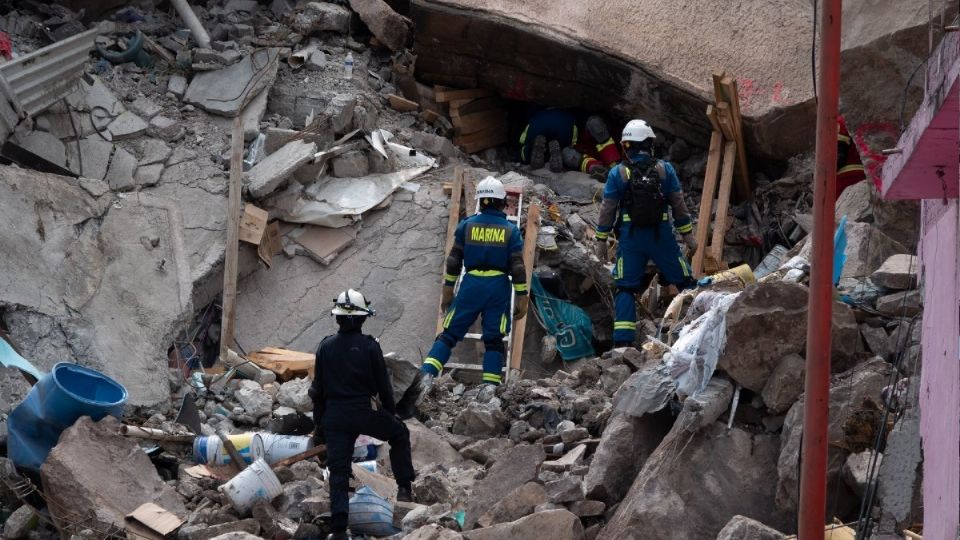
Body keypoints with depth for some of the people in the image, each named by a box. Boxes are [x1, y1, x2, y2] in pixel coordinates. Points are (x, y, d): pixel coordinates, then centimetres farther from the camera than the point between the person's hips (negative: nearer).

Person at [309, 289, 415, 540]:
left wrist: (319, 423, 15)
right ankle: (404, 486, 23)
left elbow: (318, 390, 6)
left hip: (335, 416, 2)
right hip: (366, 412, -2)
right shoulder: (369, 347, -7)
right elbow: (383, 385, -2)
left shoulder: (326, 346, 2)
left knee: (338, 472, 3)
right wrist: (391, 412, 13)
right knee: (400, 434, 26)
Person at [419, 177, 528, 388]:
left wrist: (448, 289, 13)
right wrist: (521, 299, 3)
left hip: (471, 285, 1)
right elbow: (518, 267, -2)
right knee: (493, 340, 7)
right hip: (498, 287, 0)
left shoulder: (467, 225, 4)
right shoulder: (511, 230, 1)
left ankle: (425, 375, -13)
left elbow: (454, 260, 5)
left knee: (449, 333, 3)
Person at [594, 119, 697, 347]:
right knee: (685, 281, 10)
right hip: (662, 234, 0)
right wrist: (687, 234, 11)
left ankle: (623, 341, -3)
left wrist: (602, 238, 11)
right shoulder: (664, 169, 1)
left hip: (630, 236, 0)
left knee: (625, 288, 5)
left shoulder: (617, 173, -1)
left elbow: (607, 208, 2)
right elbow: (678, 204, 4)